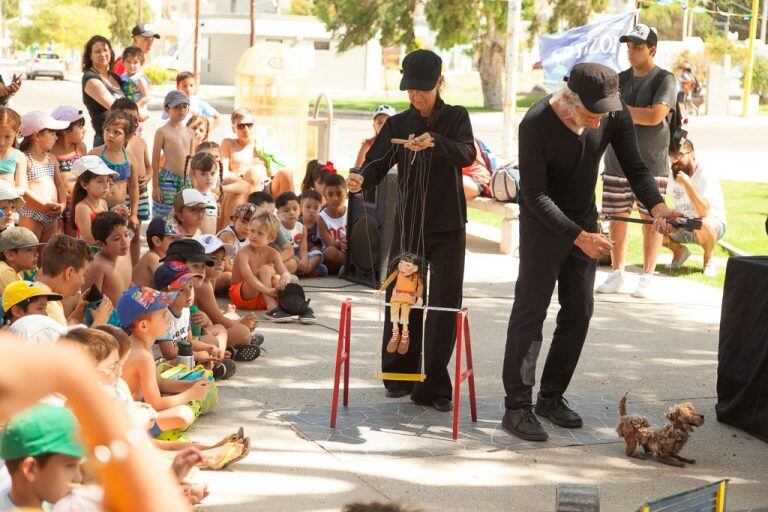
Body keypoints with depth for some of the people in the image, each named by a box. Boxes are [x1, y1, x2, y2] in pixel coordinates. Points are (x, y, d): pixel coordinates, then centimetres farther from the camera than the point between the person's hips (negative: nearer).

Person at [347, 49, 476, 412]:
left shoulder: (456, 118, 1)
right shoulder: (397, 124, 6)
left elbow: (467, 154, -18)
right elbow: (377, 163, -4)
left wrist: (435, 142, -37)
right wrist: (361, 179, -28)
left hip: (448, 228, -2)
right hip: (408, 226, 2)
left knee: (444, 306, -5)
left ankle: (434, 387, 1)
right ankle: (399, 377, 21)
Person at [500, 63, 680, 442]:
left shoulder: (616, 115, -14)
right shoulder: (536, 123, -28)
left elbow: (634, 167, -8)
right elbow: (534, 194, -26)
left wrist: (656, 206, -28)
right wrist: (579, 237, -31)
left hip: (585, 222, 6)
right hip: (543, 223, -5)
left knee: (579, 311, 7)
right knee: (531, 309, -8)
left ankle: (551, 397, 18)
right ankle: (517, 406, -6)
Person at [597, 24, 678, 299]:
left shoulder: (664, 79, -4)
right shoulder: (620, 79, 11)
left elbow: (655, 115, -18)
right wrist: (639, 116, -11)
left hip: (651, 163, -4)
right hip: (617, 160, 4)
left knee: (651, 219, -1)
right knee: (616, 217, 6)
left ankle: (647, 278, 6)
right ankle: (617, 274, 15)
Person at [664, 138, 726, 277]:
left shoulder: (706, 178, -23)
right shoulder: (672, 177, -2)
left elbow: (703, 212, -37)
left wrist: (687, 184, -44)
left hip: (713, 225, -6)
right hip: (682, 227, 6)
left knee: (702, 224, -41)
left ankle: (708, 258, -9)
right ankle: (679, 251, 11)